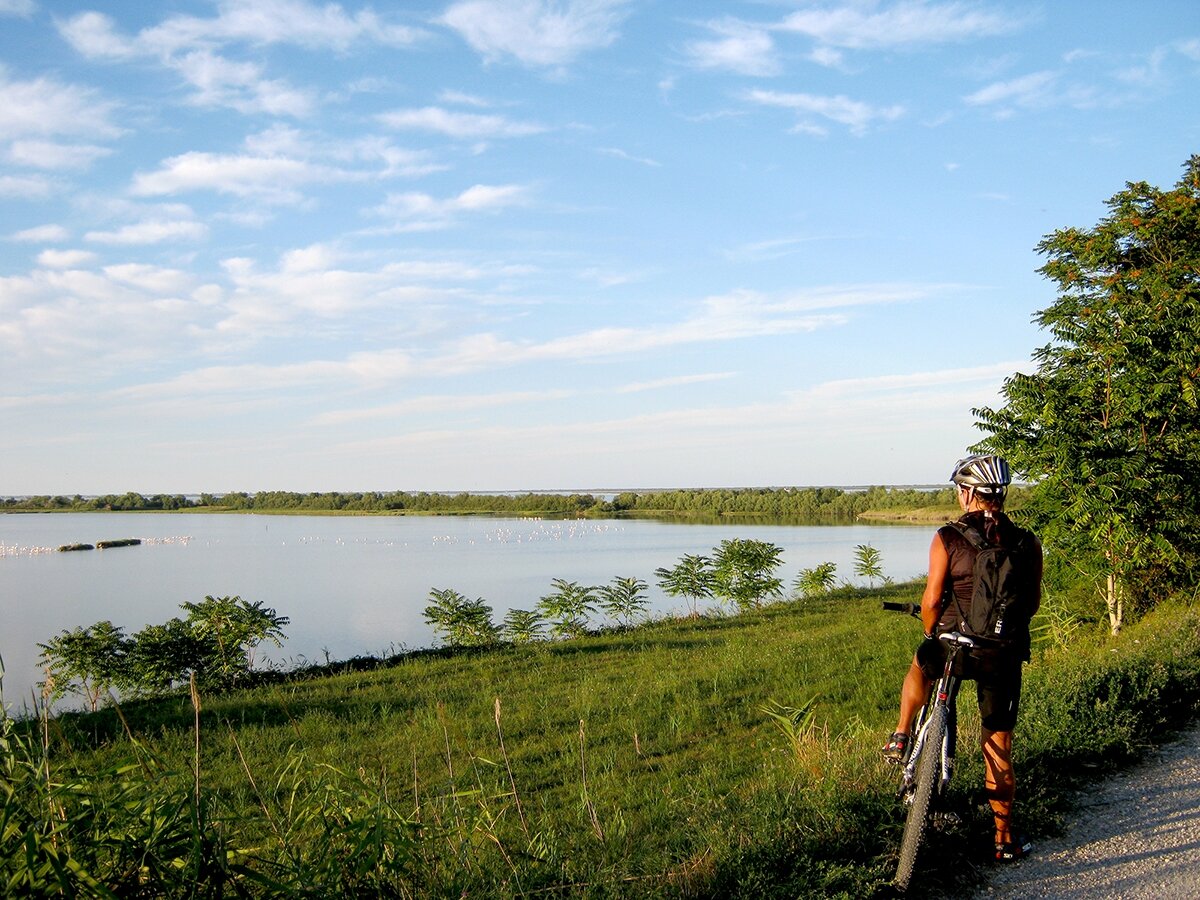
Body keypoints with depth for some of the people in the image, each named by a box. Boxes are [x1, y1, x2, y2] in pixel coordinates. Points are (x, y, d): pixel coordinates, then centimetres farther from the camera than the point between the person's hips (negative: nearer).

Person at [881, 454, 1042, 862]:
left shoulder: (947, 539, -10)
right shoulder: (1027, 544, 0)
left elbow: (931, 600, -8)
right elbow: (1033, 602, 9)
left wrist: (932, 633, 13)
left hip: (954, 647, -2)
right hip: (1005, 656, 2)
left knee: (921, 664, 35)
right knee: (999, 748, 12)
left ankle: (901, 738, 30)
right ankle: (1005, 839, 18)